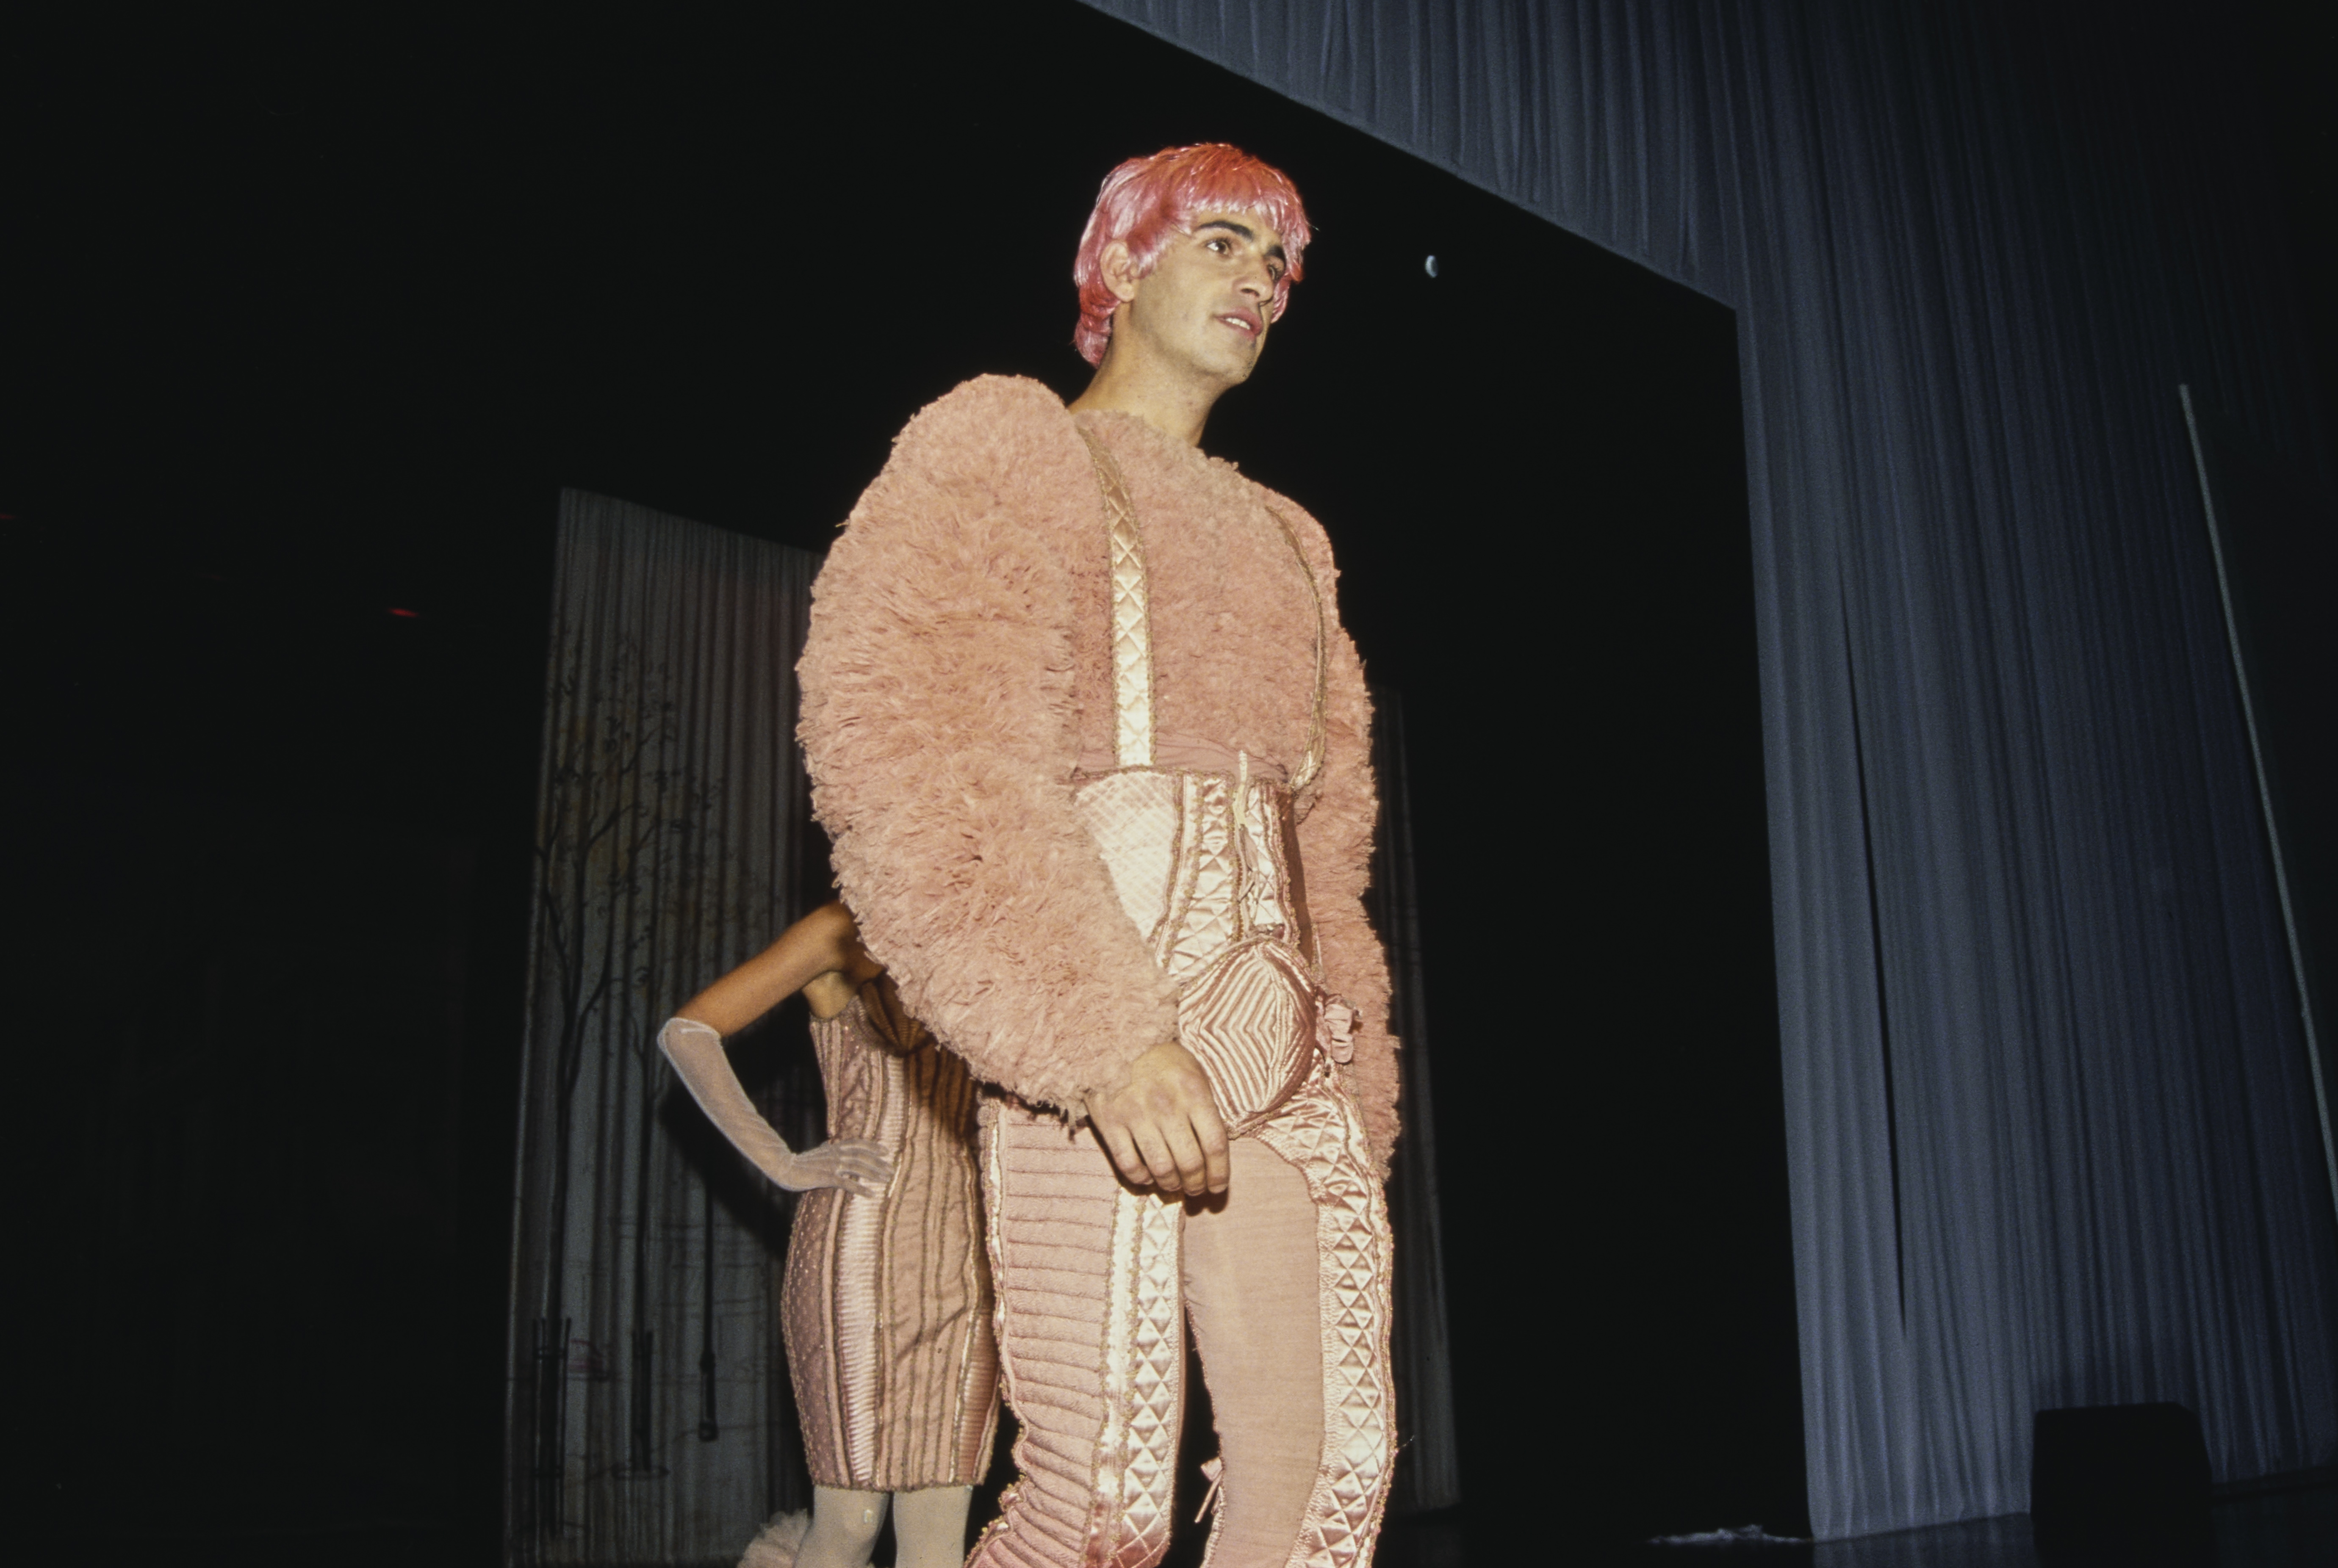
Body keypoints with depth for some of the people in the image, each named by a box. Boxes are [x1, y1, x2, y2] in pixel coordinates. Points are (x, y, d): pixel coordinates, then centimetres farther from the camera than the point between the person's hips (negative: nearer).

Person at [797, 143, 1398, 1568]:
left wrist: (1353, 1098, 17)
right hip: (1102, 1027, -6)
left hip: (1283, 1036, 7)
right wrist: (1106, 1031, -21)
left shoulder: (1286, 538, 25)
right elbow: (916, 756, -12)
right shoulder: (1010, 447, 4)